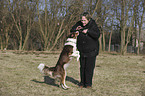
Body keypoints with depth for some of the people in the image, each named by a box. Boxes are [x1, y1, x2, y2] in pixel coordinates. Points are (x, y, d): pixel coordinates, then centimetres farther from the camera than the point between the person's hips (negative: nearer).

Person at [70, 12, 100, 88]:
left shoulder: (93, 25, -12)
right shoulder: (79, 24, -2)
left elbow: (97, 35, -22)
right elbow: (71, 31, 7)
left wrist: (88, 31, -29)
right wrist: (76, 29, -15)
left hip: (91, 50, -3)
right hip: (82, 50, 4)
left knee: (89, 67, -1)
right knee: (82, 67, 9)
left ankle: (88, 83, 11)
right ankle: (82, 82, 21)